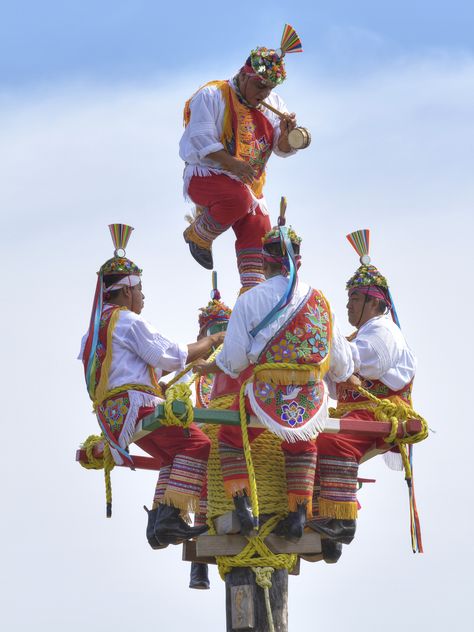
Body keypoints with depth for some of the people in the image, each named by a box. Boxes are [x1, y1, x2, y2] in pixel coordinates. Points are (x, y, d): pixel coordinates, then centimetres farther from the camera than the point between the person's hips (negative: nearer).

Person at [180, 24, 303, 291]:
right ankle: (198, 235, -10)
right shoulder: (212, 96, -10)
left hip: (249, 183, 7)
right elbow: (200, 139, -17)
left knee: (258, 232, -8)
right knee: (239, 198, -34)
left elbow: (283, 149, 7)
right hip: (206, 176, -6)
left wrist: (287, 135, -17)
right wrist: (232, 163, -29)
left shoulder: (274, 105, 9)